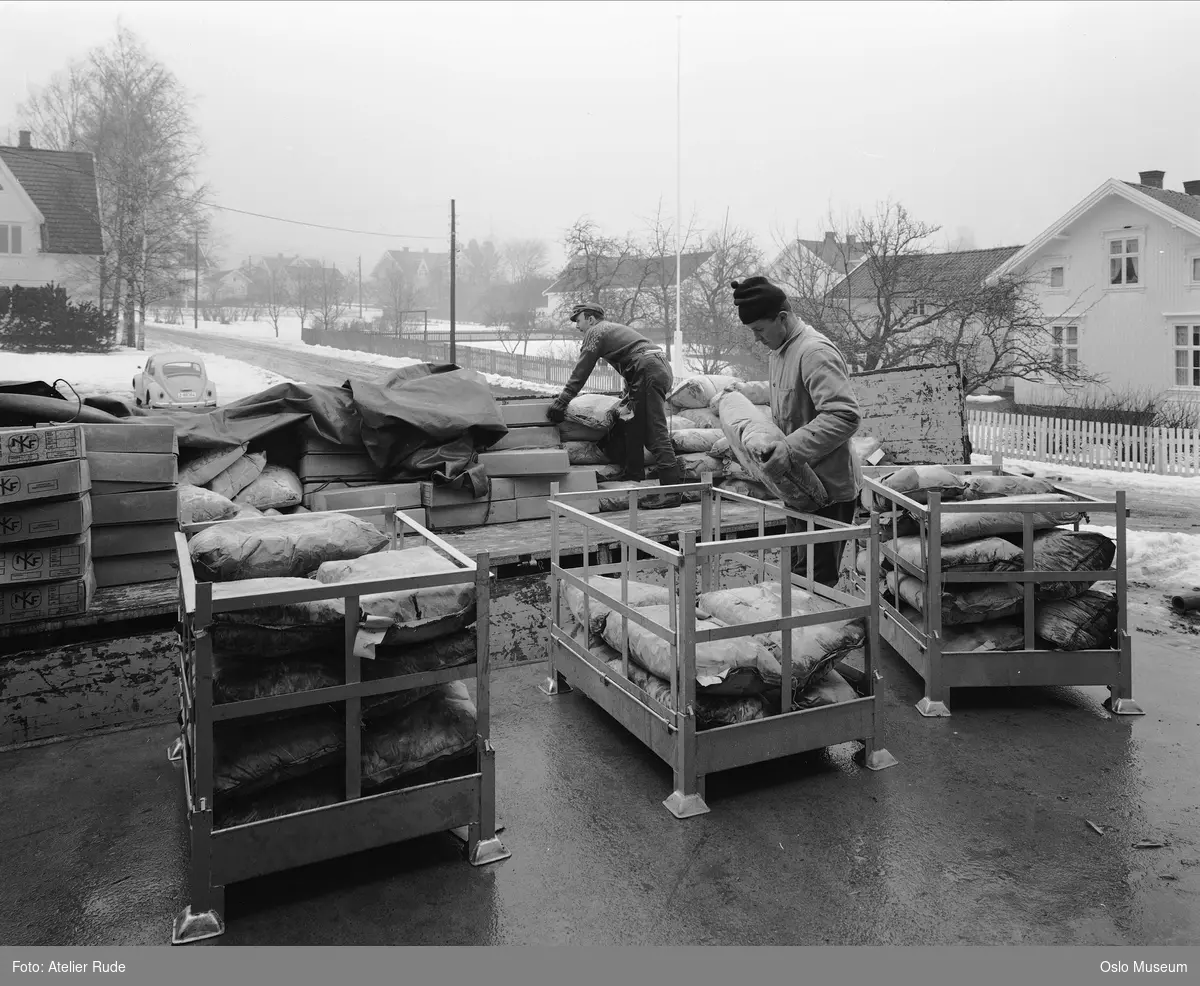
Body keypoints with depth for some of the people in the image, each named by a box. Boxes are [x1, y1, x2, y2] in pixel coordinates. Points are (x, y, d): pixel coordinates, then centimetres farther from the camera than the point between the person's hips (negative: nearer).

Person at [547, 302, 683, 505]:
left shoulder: (595, 332, 3)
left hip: (649, 372, -10)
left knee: (656, 432, -14)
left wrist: (561, 402, -1)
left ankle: (671, 490, -18)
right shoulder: (614, 328, 31)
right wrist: (630, 394, 32)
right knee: (634, 430, 15)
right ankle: (634, 479, 19)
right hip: (661, 368, 10)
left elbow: (581, 372, -3)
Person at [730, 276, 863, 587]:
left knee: (816, 579, -3)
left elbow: (845, 415, -29)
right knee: (797, 572, 18)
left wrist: (792, 446, -30)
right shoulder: (780, 351, 12)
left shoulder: (815, 352, -20)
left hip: (828, 486, -10)